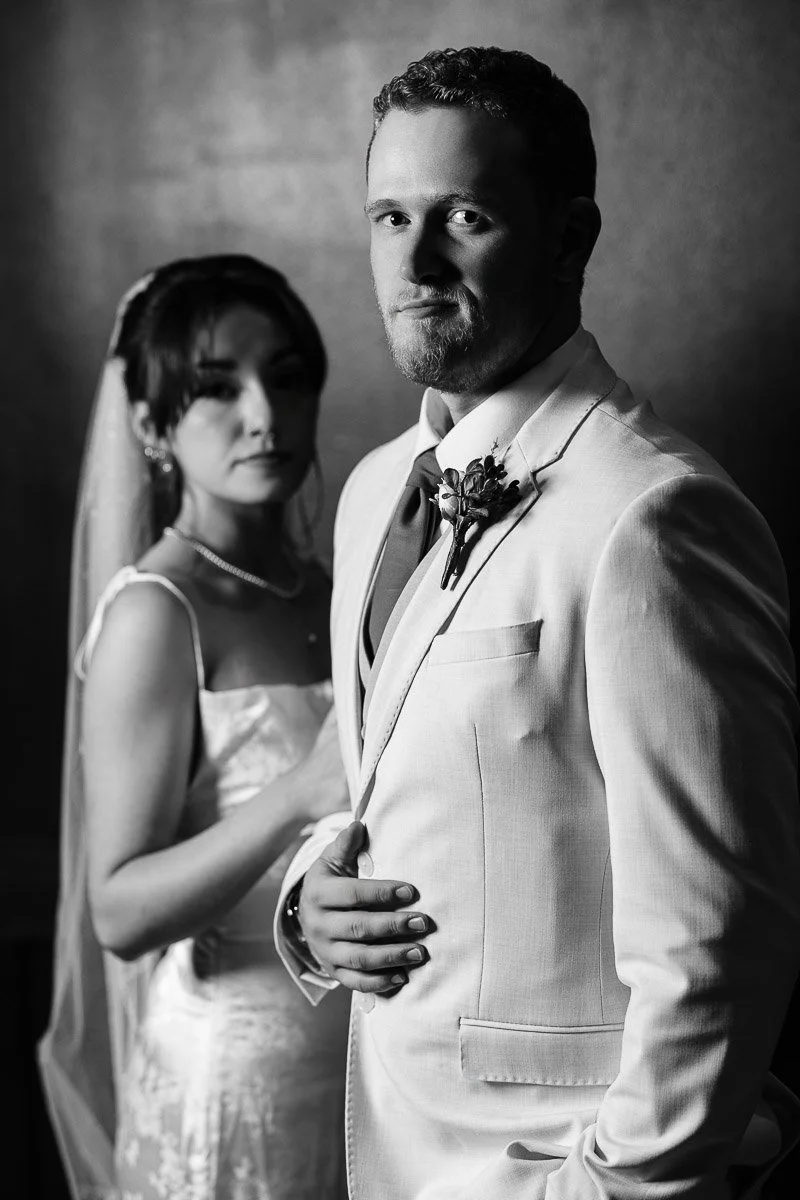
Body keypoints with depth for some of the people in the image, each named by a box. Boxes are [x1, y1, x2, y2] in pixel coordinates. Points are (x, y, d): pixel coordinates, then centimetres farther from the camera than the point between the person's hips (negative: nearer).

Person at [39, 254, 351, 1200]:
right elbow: (120, 911, -19)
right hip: (241, 1072, -6)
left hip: (362, 1050, 6)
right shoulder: (155, 613, -15)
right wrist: (304, 793, -30)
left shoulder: (323, 592, 4)